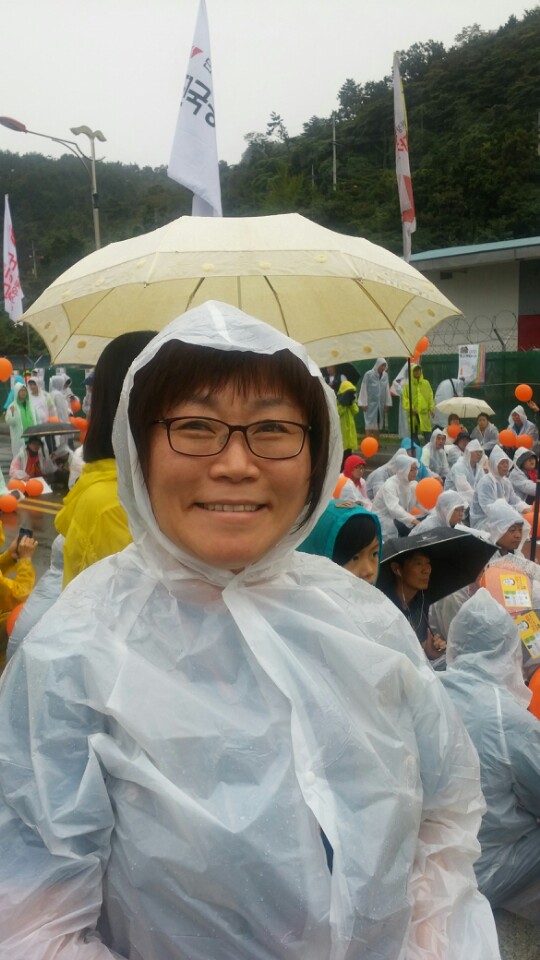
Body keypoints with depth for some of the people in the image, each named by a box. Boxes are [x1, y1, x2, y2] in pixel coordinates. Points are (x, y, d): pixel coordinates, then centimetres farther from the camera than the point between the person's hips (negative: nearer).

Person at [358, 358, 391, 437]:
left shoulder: (385, 375, 6)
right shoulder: (368, 374, -9)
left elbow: (387, 390, 10)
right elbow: (364, 389, -7)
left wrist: (387, 403, 9)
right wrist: (364, 403, -9)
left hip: (381, 404, 5)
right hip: (370, 404, -5)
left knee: (378, 425, 9)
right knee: (370, 424, -7)